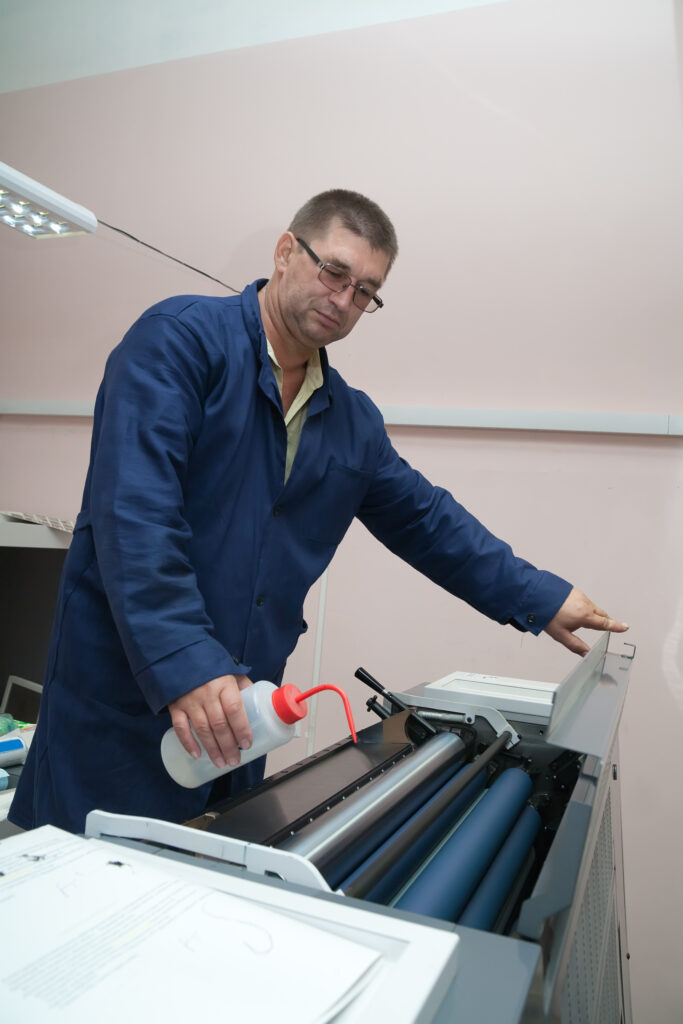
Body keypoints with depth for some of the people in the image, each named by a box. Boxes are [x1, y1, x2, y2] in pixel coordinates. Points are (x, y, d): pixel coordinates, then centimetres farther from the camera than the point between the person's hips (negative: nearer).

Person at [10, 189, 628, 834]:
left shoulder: (353, 422, 11)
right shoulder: (181, 338, -9)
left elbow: (426, 520, 18)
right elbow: (134, 512, -20)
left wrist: (541, 601, 14)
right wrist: (184, 664, -28)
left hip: (238, 709, 6)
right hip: (123, 698, -5)